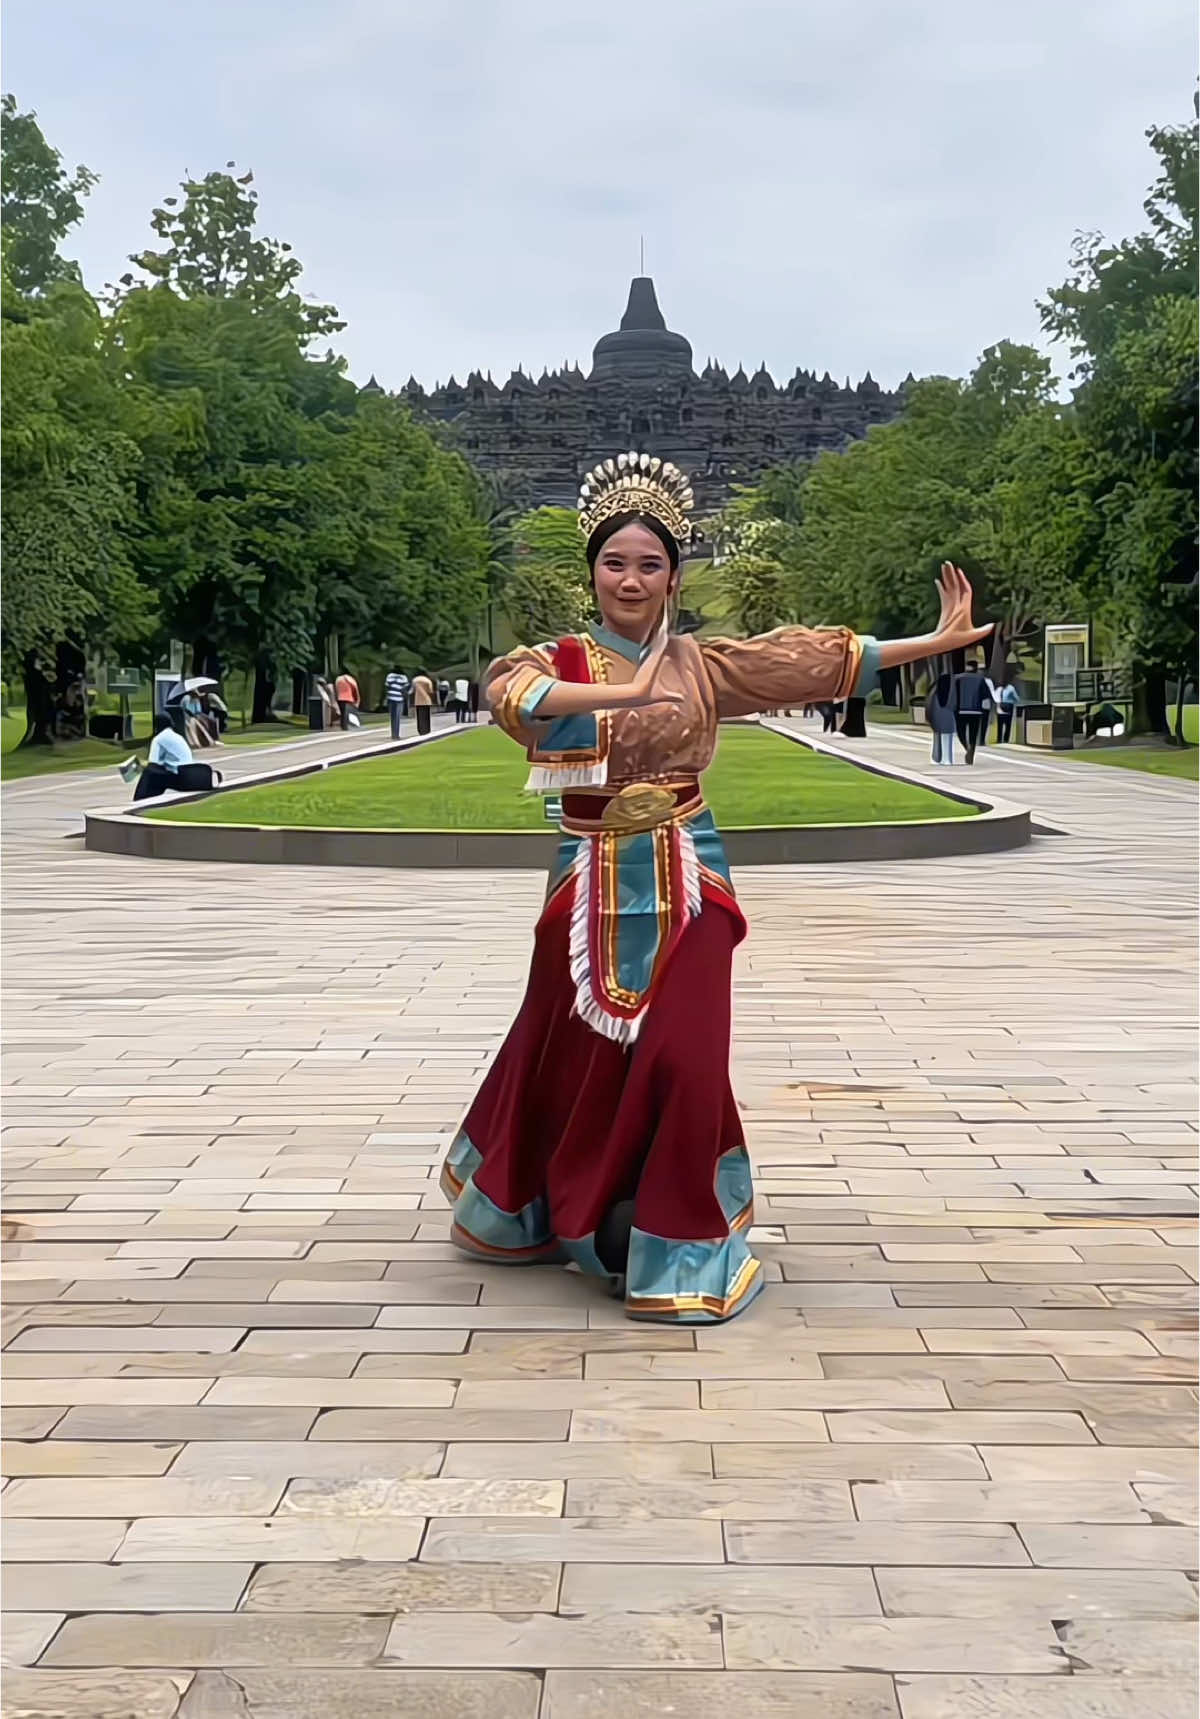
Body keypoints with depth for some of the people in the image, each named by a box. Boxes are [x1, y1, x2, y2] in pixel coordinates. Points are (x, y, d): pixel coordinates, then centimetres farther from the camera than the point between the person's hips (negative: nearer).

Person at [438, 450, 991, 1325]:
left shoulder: (702, 664, 3)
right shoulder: (556, 661, -3)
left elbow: (822, 659, 0)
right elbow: (511, 692, -27)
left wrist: (941, 639, -5)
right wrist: (627, 693, -41)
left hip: (686, 889, 1)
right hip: (594, 891, -1)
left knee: (681, 1062, -3)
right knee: (577, 1061, 9)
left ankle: (674, 1249, 12)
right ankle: (538, 1211, 37)